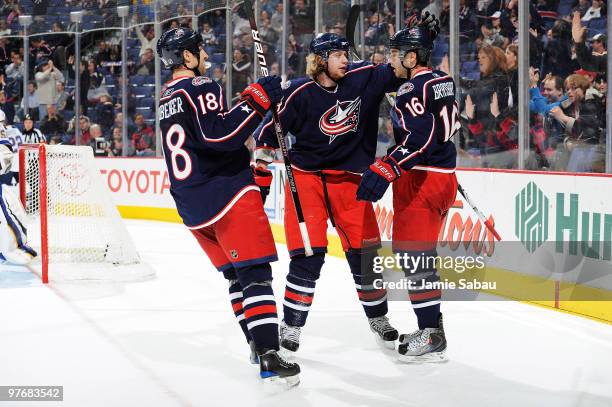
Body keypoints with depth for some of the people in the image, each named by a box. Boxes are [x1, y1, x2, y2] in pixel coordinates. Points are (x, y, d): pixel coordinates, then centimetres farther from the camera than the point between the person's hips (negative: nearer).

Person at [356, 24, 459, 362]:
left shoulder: (412, 89, -16)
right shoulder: (443, 82, 13)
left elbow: (417, 138, -26)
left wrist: (384, 170, -30)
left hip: (420, 179, -10)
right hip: (443, 175, 10)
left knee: (413, 254, -8)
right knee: (418, 254, 16)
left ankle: (432, 337, -8)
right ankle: (431, 328, 20)